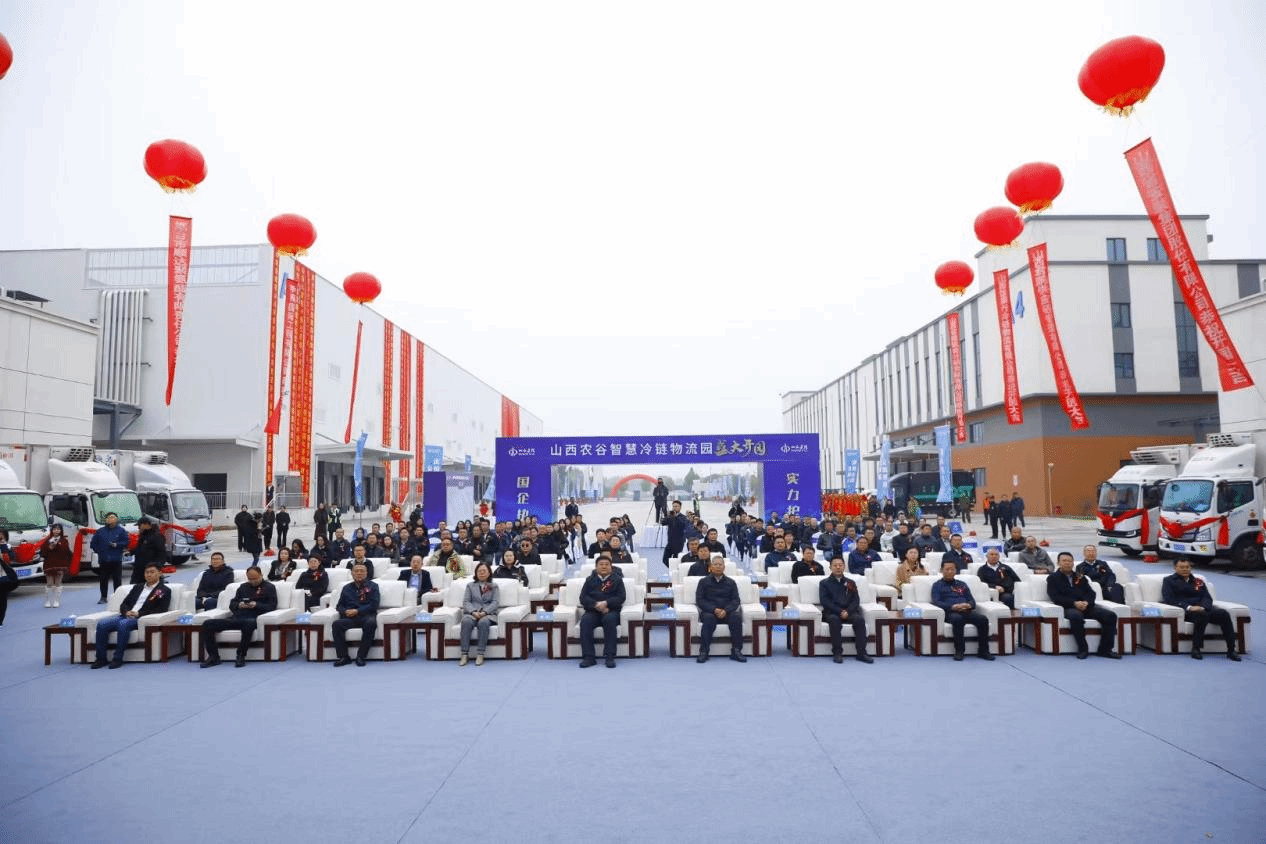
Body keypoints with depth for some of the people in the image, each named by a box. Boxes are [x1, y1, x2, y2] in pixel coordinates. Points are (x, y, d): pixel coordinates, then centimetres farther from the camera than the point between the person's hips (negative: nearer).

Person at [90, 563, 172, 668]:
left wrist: (139, 613, -14)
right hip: (126, 616, 6)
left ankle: (118, 659, -30)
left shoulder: (164, 591, 7)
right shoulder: (138, 587, 27)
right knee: (101, 624, -19)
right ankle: (101, 659, -15)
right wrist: (126, 612, -2)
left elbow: (161, 610, -6)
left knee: (123, 624, -36)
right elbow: (123, 604, 23)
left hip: (141, 619, -6)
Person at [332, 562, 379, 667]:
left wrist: (357, 611, -10)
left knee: (371, 623, -37)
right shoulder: (347, 588, 25)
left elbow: (374, 604, 2)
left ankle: (361, 656, -28)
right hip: (349, 617, 3)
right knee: (336, 624, -28)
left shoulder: (372, 586, 14)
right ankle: (343, 657, -22)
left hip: (366, 616, -3)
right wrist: (345, 611, -3)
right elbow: (339, 605, 21)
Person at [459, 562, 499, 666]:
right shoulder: (470, 585, 26)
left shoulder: (494, 586, 22)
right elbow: (465, 602, 12)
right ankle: (464, 655, -36)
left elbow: (495, 603, 7)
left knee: (483, 622, -37)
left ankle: (480, 655, -37)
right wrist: (473, 612, -10)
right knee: (466, 622, -34)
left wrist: (484, 612, -12)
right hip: (472, 613, 1)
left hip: (488, 614, -1)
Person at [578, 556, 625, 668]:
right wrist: (596, 605, -13)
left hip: (611, 611, -1)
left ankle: (609, 657, -34)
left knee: (610, 619, -36)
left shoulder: (617, 579, 16)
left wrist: (606, 603, -15)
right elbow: (583, 598, 7)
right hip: (593, 612, 2)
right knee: (585, 621, -31)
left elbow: (621, 598, 3)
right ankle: (588, 657, -31)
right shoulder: (590, 580, 20)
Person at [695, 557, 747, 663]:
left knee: (736, 616, -32)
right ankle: (703, 651, -34)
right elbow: (699, 600, 3)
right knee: (709, 618, -37)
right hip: (709, 611, -1)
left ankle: (736, 651, -27)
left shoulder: (731, 583, 21)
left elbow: (735, 600, 9)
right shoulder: (704, 582, 15)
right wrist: (714, 610, -14)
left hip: (727, 612, 2)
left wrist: (726, 610, -13)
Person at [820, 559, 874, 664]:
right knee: (834, 620, -37)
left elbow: (856, 600, 11)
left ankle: (861, 653, -28)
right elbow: (824, 601, 1)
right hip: (832, 612, -2)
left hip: (849, 612, 2)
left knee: (860, 619, -30)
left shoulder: (850, 583, 23)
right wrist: (840, 611, -13)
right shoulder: (824, 583, 15)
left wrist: (847, 611, -10)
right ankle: (837, 653, -33)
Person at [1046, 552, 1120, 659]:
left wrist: (1086, 602, -9)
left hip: (1086, 606, 5)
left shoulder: (1081, 577, 27)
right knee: (1076, 617, -40)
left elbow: (1091, 593, 15)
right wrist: (1074, 603, -16)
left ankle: (1105, 649, -13)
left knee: (1110, 615, -19)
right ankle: (1082, 649, -26)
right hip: (1068, 607, -5)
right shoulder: (1053, 578, 11)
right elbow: (1055, 597, -3)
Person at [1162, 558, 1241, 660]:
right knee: (1202, 615, -37)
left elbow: (1208, 597, 14)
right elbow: (1169, 599, -1)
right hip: (1184, 610, -5)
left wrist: (1202, 607, -11)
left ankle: (1231, 649, -22)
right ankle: (1196, 649, -32)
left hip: (1203, 608, 5)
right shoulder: (1169, 581, 14)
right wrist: (1189, 607, -16)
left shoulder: (1198, 582, 28)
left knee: (1224, 614, -25)